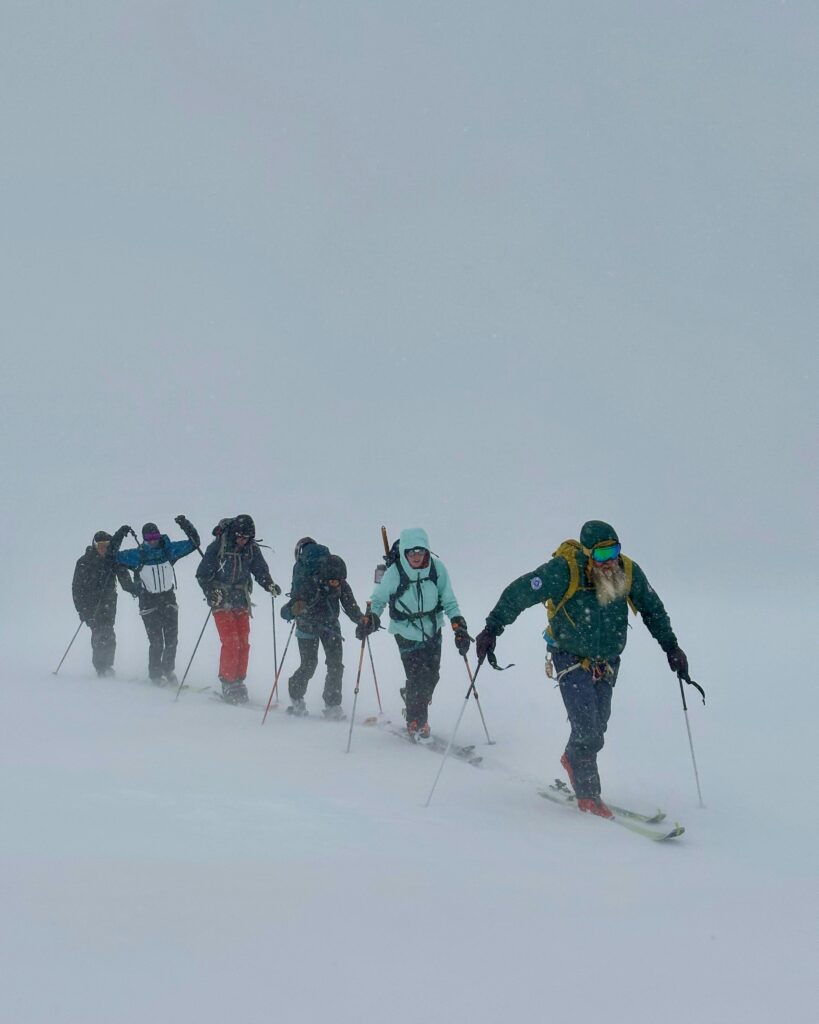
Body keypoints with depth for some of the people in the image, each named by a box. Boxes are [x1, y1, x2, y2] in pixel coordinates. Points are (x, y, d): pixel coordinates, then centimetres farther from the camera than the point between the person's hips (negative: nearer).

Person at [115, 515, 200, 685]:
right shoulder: (137, 555, -2)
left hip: (169, 601, 2)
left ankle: (168, 670, 23)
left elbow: (194, 543, 7)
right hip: (149, 604, -2)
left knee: (171, 639, 3)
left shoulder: (169, 549, 3)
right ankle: (155, 674, 9)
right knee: (156, 642, -6)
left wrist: (186, 525, -7)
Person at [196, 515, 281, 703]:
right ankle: (228, 683, -3)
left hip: (241, 602, 4)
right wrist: (211, 591, -23)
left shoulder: (252, 549, 1)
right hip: (221, 601, -4)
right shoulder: (218, 546, -11)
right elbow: (202, 574, -7)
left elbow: (260, 570, 9)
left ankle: (238, 681, 14)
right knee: (230, 642, -12)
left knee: (243, 643, 3)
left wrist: (270, 584, -10)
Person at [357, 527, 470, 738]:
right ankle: (416, 723, 10)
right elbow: (379, 600, -3)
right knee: (417, 677, -9)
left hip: (433, 629, 3)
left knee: (431, 676, 7)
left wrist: (459, 625, -10)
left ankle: (410, 695, 39)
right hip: (406, 632, -3)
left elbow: (449, 601, -2)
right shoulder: (394, 573, -19)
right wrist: (371, 618, -19)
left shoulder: (437, 568, -13)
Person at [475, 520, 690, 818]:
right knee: (587, 729, -13)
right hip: (571, 660, -4)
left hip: (607, 663, 4)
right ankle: (588, 794, 5)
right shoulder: (564, 570, -25)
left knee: (597, 727, 8)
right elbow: (518, 593, -19)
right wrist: (492, 629, -21)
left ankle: (572, 760, 40)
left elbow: (653, 609, 7)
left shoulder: (629, 572, -11)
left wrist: (671, 647, 7)